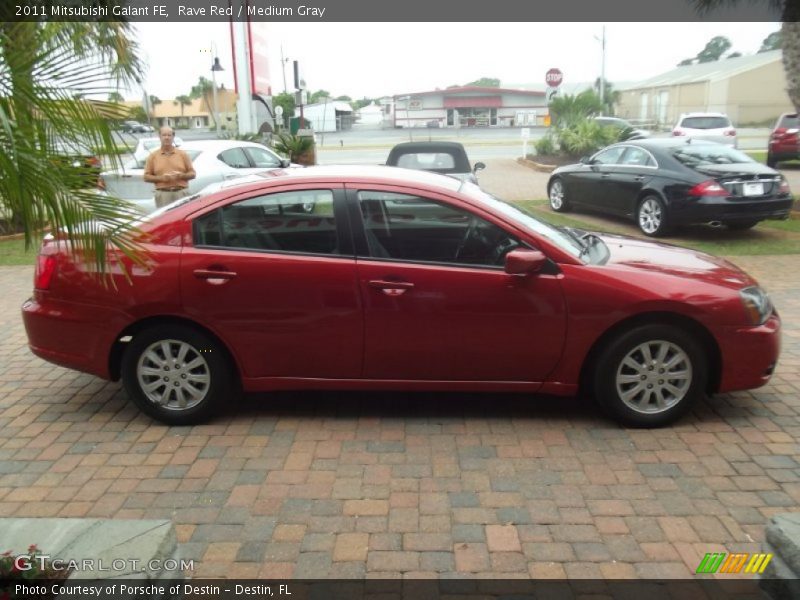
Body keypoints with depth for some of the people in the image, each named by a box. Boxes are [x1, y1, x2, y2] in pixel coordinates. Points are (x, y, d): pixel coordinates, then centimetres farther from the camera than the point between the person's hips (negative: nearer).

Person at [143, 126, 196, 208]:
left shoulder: (182, 154, 11)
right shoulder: (153, 156, 10)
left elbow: (192, 173, 10)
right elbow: (146, 176, 8)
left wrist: (181, 175, -9)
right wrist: (161, 178, -8)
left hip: (181, 193, 0)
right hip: (163, 195, 0)